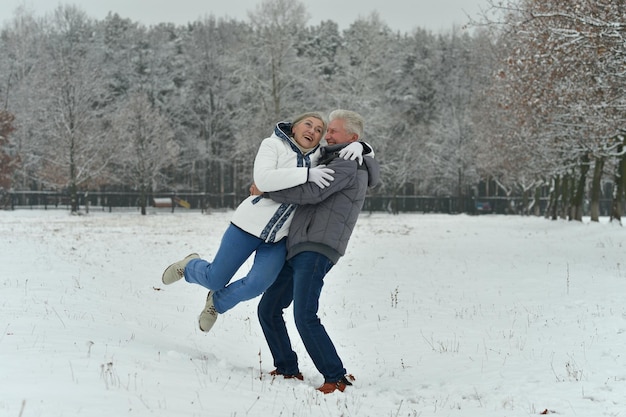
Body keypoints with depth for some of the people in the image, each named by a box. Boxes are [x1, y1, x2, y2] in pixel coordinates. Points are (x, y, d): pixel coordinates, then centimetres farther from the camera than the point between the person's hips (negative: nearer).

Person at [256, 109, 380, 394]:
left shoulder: (347, 166, -7)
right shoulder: (332, 162, 26)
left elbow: (310, 193, -16)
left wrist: (266, 190, -7)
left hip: (316, 251, -11)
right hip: (297, 250, 11)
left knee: (305, 317, -20)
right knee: (268, 309, 10)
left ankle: (336, 378, -13)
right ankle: (287, 369, 19)